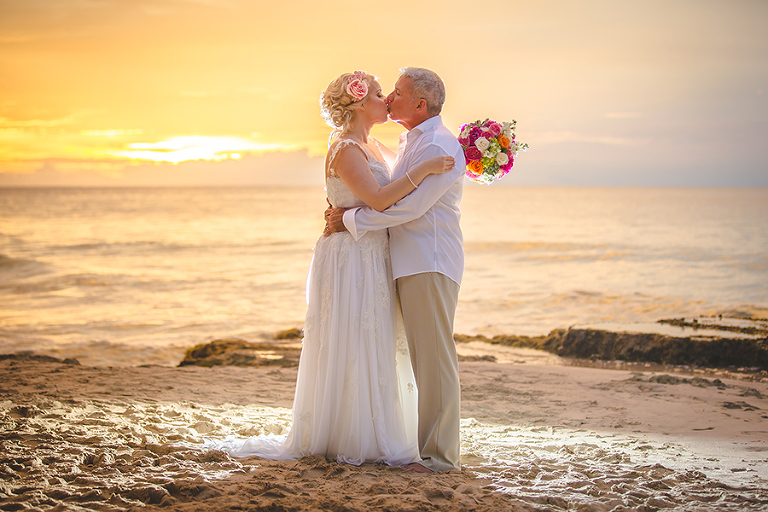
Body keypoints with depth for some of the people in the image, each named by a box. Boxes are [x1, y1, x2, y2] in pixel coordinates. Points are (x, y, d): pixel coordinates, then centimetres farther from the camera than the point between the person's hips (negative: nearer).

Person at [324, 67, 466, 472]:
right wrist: (348, 212, 10)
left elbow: (408, 206, -20)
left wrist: (351, 220, -13)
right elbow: (393, 197, 26)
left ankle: (440, 454, -4)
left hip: (429, 264, -10)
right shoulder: (411, 142, 21)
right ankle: (428, 444, 20)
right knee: (422, 358, 13)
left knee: (434, 358, -8)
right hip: (411, 264, 10)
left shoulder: (438, 147, -13)